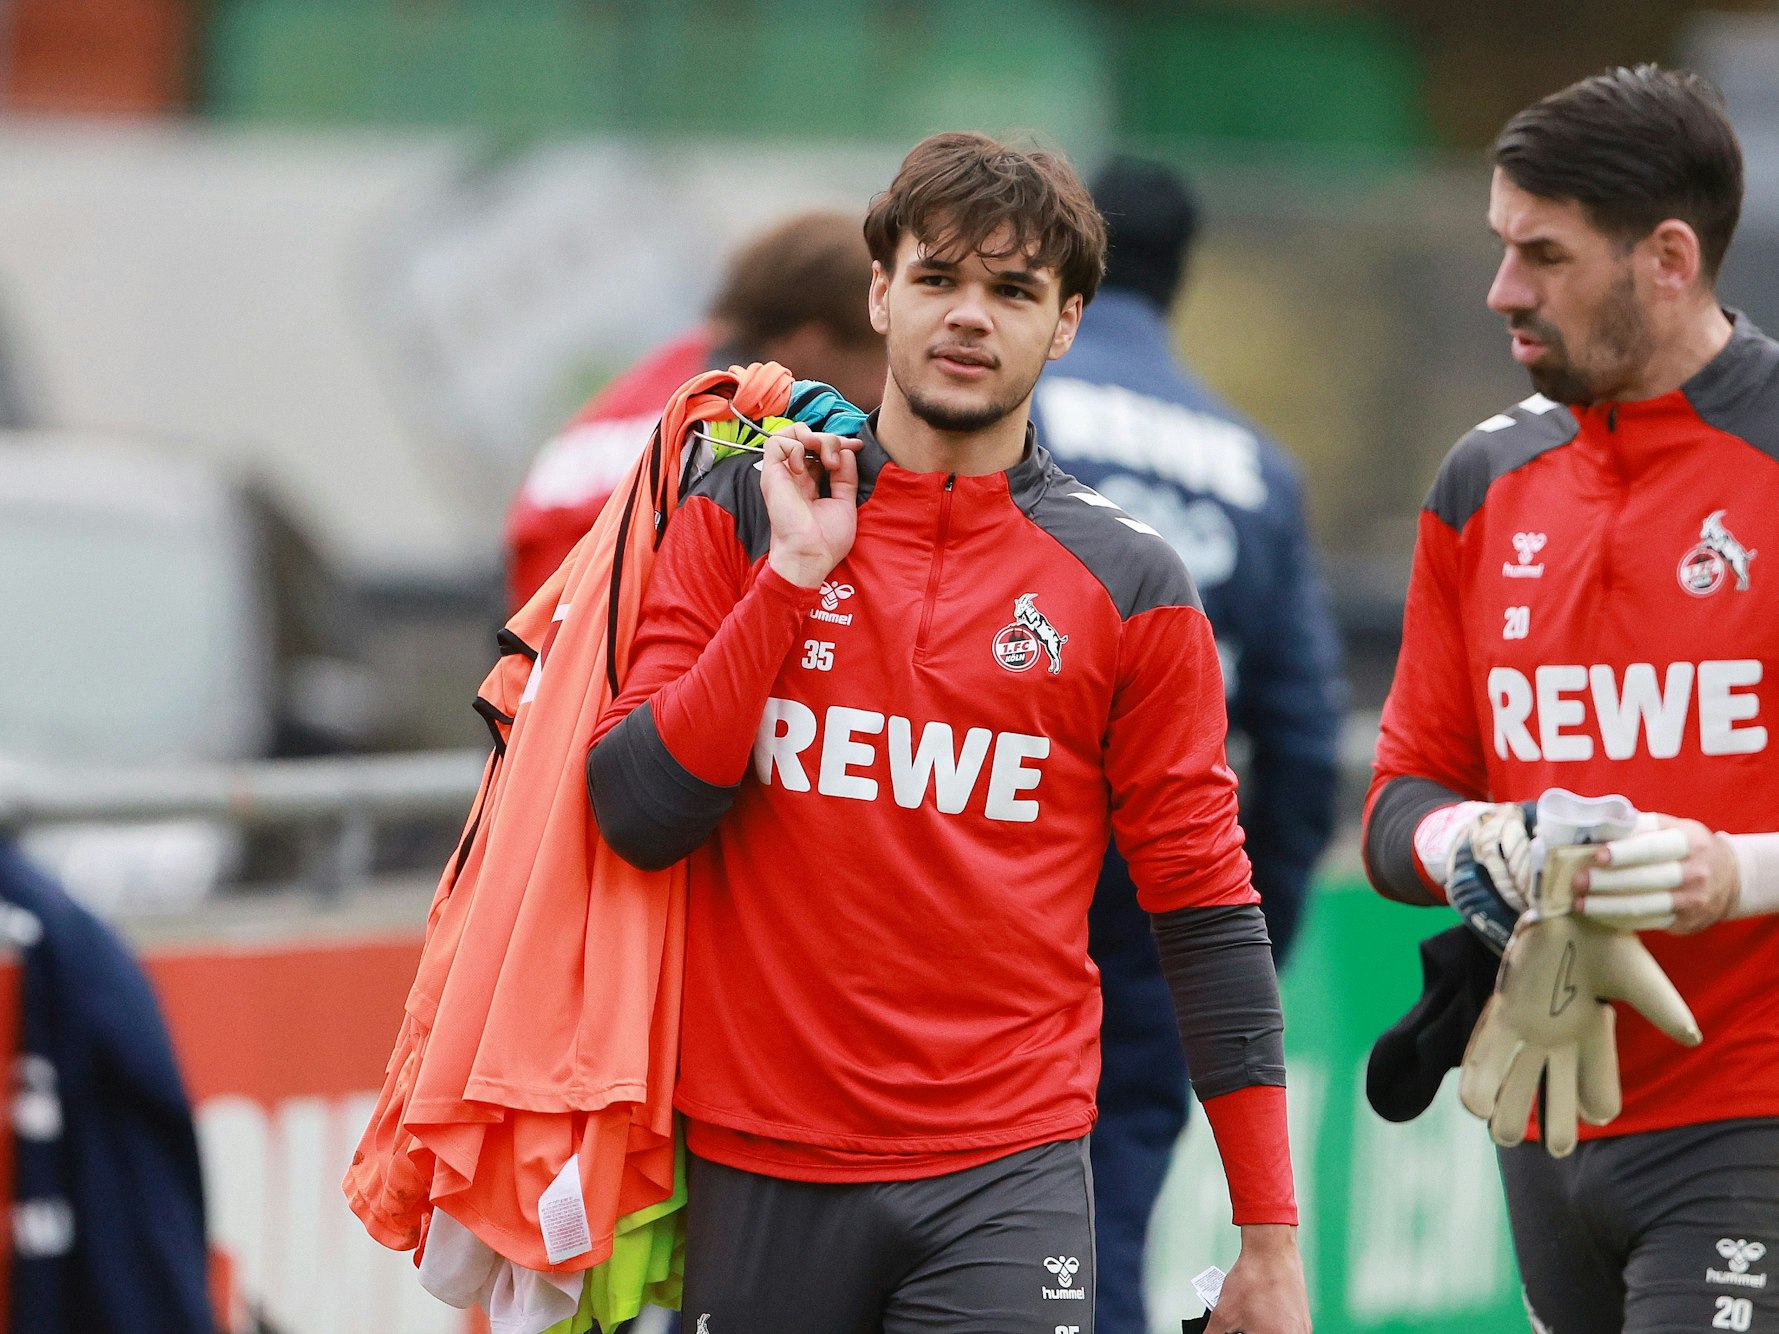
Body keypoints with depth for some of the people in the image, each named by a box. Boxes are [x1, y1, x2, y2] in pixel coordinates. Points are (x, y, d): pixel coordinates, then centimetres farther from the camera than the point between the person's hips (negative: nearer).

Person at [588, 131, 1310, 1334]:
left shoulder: (1129, 584, 4)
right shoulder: (742, 517, 5)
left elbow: (1207, 908, 5)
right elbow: (639, 817, -4)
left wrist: (1271, 1238, 1)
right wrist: (794, 572, -9)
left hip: (1004, 1182, -1)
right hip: (756, 1173, 1)